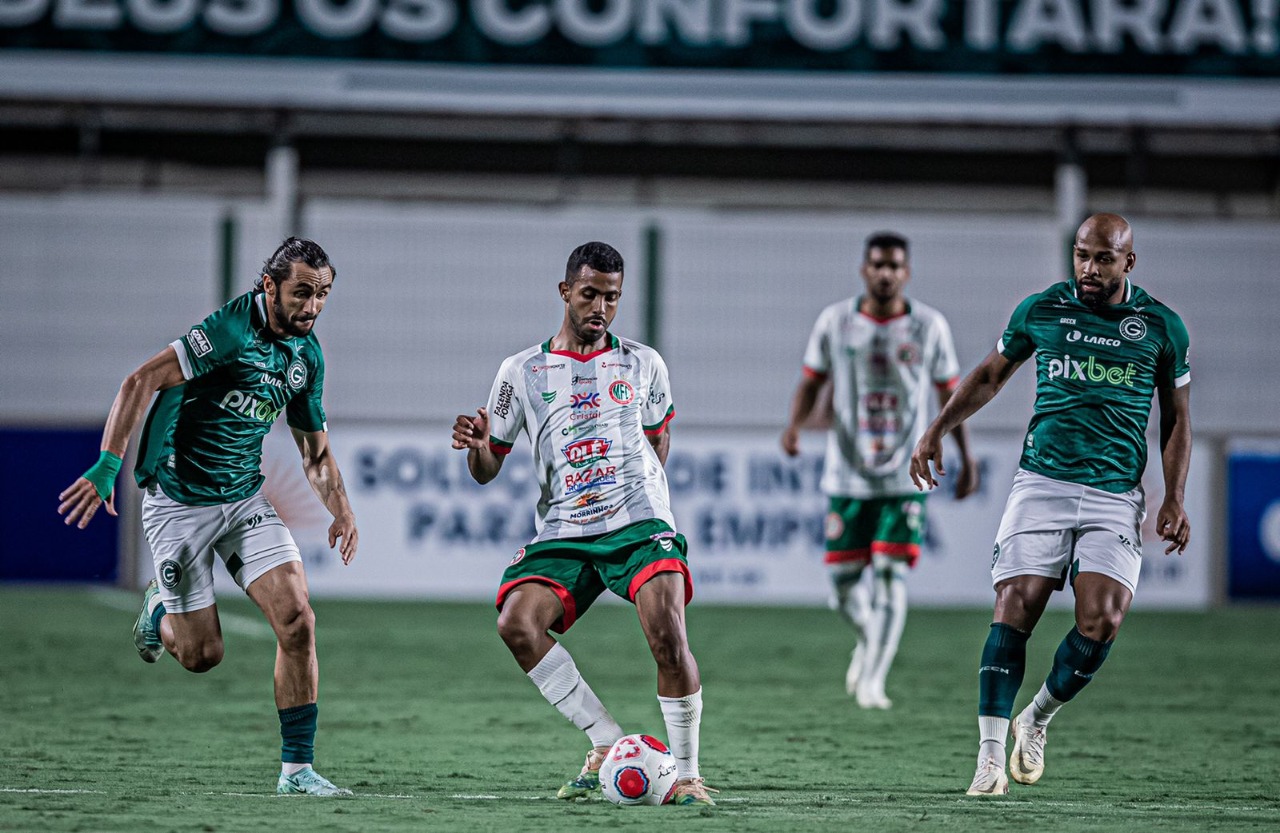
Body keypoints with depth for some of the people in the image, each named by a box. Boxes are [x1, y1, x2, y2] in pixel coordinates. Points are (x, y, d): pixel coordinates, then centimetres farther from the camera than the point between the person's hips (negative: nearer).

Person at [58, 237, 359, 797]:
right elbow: (141, 382, -25)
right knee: (202, 655, 0)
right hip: (179, 500, -6)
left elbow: (315, 452, 15)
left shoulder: (307, 355, 4)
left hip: (246, 498, 6)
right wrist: (108, 465, -32)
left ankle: (296, 768, -6)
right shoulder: (233, 331, -21)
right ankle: (160, 609, 36)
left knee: (297, 620, -13)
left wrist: (340, 510, -3)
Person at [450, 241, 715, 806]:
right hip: (562, 534, 1)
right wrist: (476, 446, -12)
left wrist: (637, 483, 11)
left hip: (639, 524, -1)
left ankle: (687, 774, -10)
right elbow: (486, 470, 10)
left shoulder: (643, 364, 12)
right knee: (516, 623, -25)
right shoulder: (522, 372, 9)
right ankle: (607, 744, -14)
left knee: (667, 635, -24)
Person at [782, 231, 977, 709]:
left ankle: (872, 680, -8)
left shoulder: (929, 326, 2)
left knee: (891, 574, -12)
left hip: (906, 477, -1)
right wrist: (795, 424, -13)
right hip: (847, 474, 1)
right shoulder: (835, 322, 2)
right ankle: (866, 641, 34)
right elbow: (812, 382, 6)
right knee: (843, 578, 1)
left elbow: (949, 392, 11)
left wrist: (966, 458, 11)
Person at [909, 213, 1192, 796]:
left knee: (1102, 621, -15)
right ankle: (991, 756, -10)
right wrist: (937, 430, 15)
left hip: (1116, 495, 0)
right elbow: (991, 375, 22)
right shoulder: (1040, 310, 6)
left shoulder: (1161, 327, 6)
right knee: (1014, 611, -13)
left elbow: (1177, 419, 13)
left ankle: (1037, 719, 12)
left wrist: (1174, 500, 5)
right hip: (1042, 483, 0)